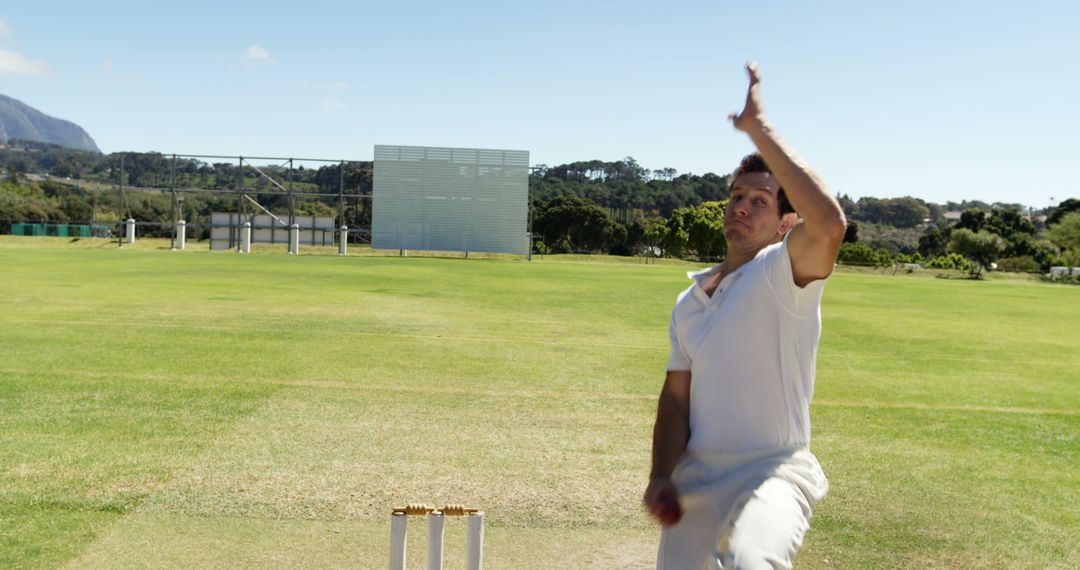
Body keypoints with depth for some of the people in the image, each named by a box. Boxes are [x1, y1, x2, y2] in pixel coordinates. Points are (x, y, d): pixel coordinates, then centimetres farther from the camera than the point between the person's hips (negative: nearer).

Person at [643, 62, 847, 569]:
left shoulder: (785, 273, -8)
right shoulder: (689, 302, 11)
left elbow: (830, 223, -31)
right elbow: (675, 398, 9)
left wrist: (759, 128, -26)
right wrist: (661, 478, -6)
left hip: (772, 474, -6)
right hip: (694, 477, 6)